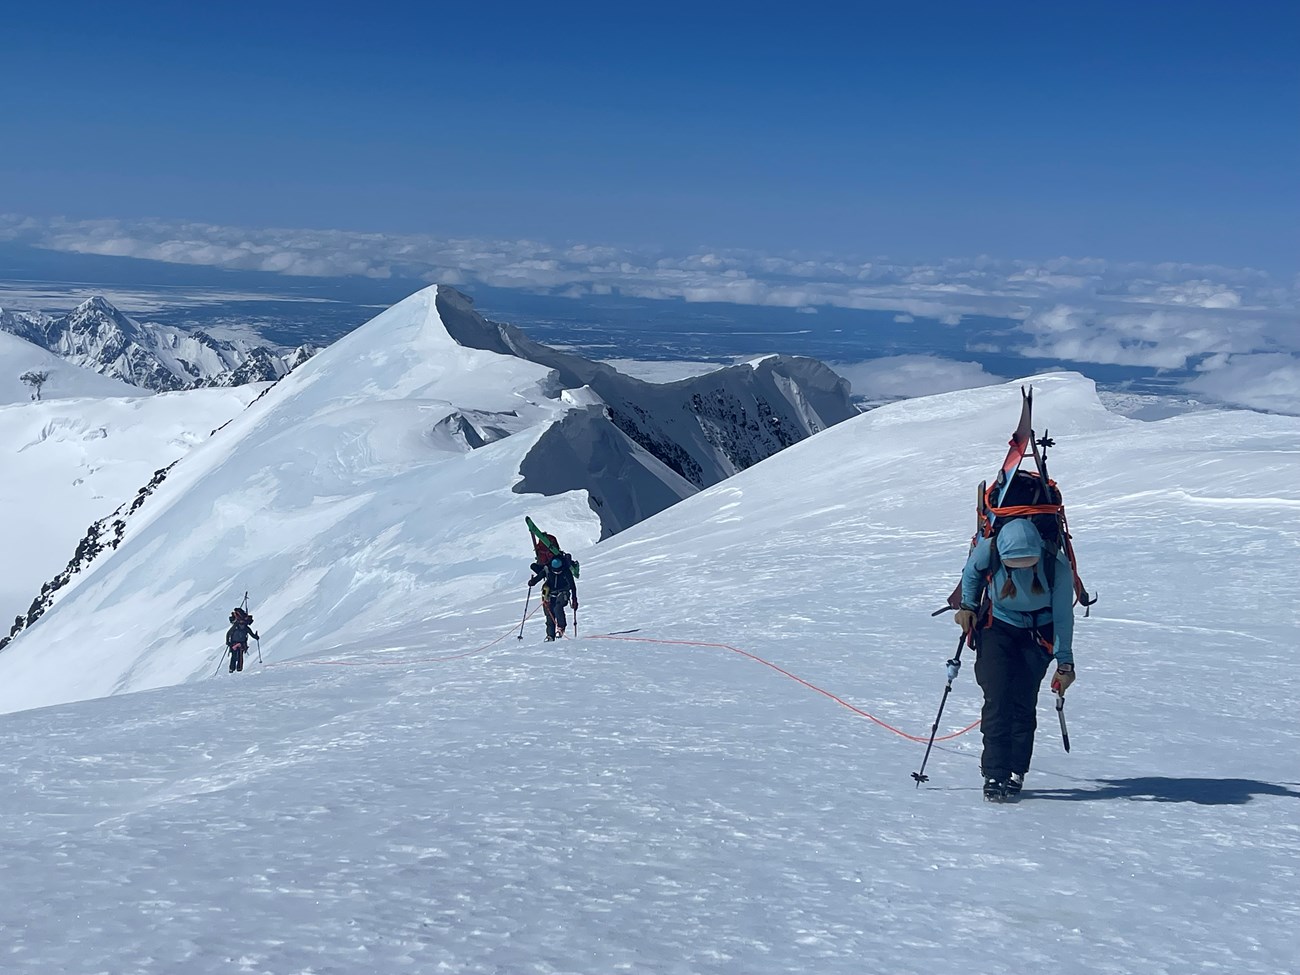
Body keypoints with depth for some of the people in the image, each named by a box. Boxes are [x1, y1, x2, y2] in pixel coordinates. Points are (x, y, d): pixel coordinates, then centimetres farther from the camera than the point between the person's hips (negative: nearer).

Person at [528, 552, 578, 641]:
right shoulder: (547, 569, -18)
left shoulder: (566, 571, -22)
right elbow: (538, 576, -5)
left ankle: (561, 628, -11)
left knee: (557, 608, -28)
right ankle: (550, 635, 6)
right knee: (550, 613, -2)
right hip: (551, 593, 3)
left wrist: (574, 600, -18)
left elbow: (572, 586, -16)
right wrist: (532, 581, -26)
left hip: (563, 592, -3)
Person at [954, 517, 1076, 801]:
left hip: (1038, 633, 0)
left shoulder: (1057, 565, -26)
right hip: (997, 627, 0)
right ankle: (994, 774, -9)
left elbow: (1063, 617, -13)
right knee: (997, 700, -12)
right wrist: (968, 606, -3)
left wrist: (1065, 663, -9)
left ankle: (1015, 771, 5)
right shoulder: (987, 551, -25)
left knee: (1024, 702, -7)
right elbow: (971, 572, 3)